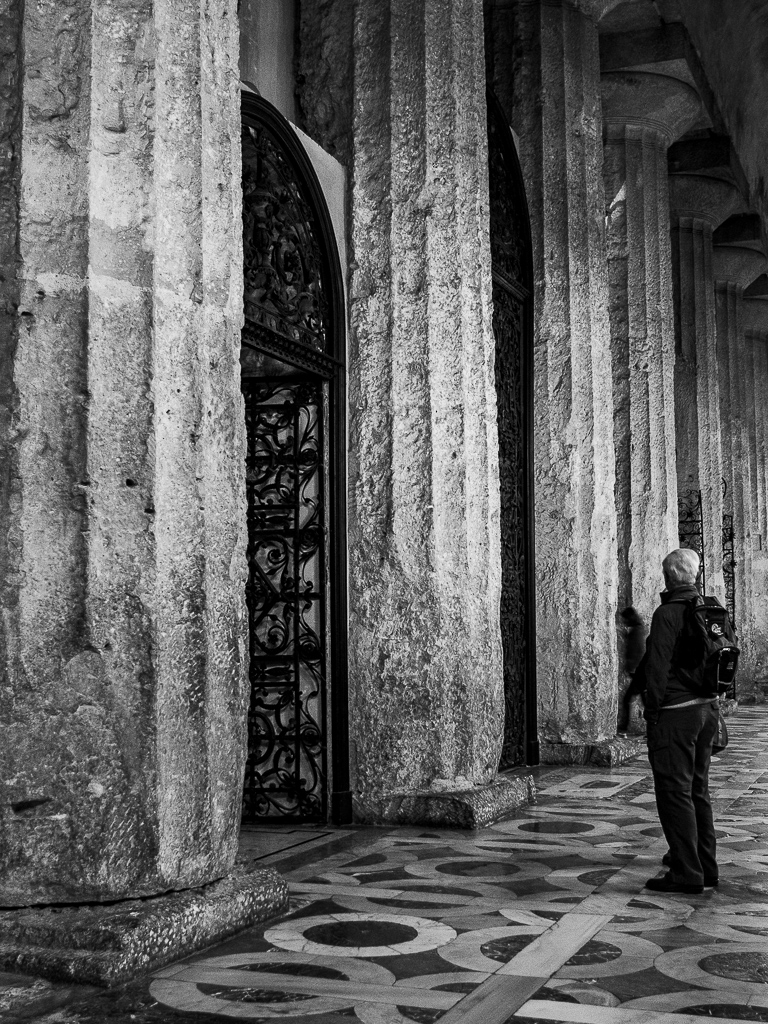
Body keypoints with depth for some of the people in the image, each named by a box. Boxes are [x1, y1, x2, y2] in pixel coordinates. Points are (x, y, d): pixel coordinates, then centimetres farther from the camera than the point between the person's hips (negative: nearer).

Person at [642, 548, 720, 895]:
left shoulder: (668, 613, -15)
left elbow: (658, 667, -18)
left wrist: (652, 710, -9)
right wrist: (709, 701, 19)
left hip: (675, 713, -8)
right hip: (706, 708, 8)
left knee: (675, 792, -3)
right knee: (698, 790, 17)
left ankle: (686, 873, -1)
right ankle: (705, 866, 24)